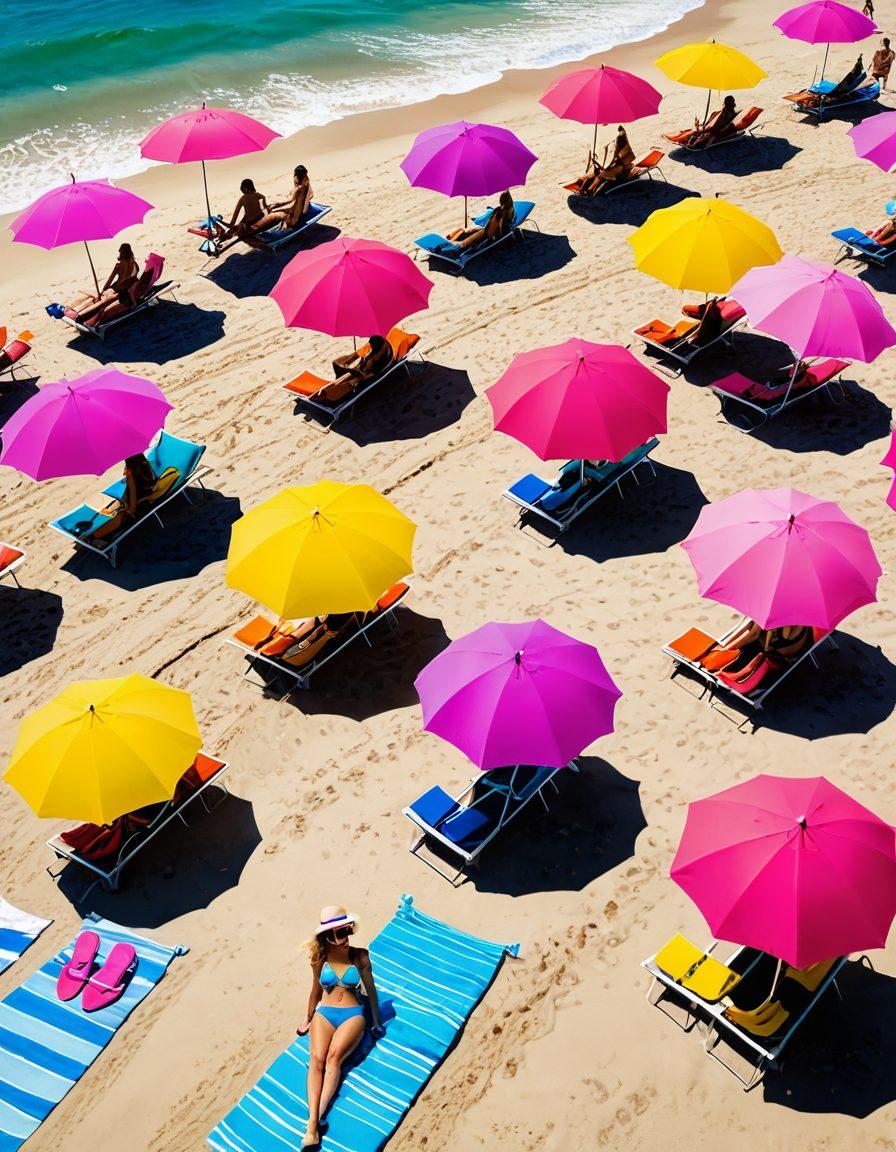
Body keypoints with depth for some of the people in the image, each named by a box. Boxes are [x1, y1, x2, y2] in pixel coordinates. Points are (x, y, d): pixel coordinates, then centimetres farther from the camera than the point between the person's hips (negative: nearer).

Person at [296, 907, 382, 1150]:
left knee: (334, 1057, -29)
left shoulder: (360, 956, 1)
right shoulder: (321, 959, 5)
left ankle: (319, 1115, -40)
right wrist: (308, 1018, 29)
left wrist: (376, 1023, 13)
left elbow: (370, 988, 10)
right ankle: (312, 1126, -39)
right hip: (324, 1014, 1)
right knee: (317, 1059, -26)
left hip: (353, 1015, -1)